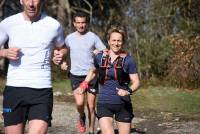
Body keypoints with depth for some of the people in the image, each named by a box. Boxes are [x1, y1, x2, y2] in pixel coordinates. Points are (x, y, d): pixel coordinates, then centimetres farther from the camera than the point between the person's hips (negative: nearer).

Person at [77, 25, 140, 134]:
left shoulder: (128, 60, -4)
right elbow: (93, 71, 23)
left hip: (123, 104, 0)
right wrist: (84, 84, 13)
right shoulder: (100, 57, 2)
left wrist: (128, 91, -22)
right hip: (104, 103, 0)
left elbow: (136, 82, -3)